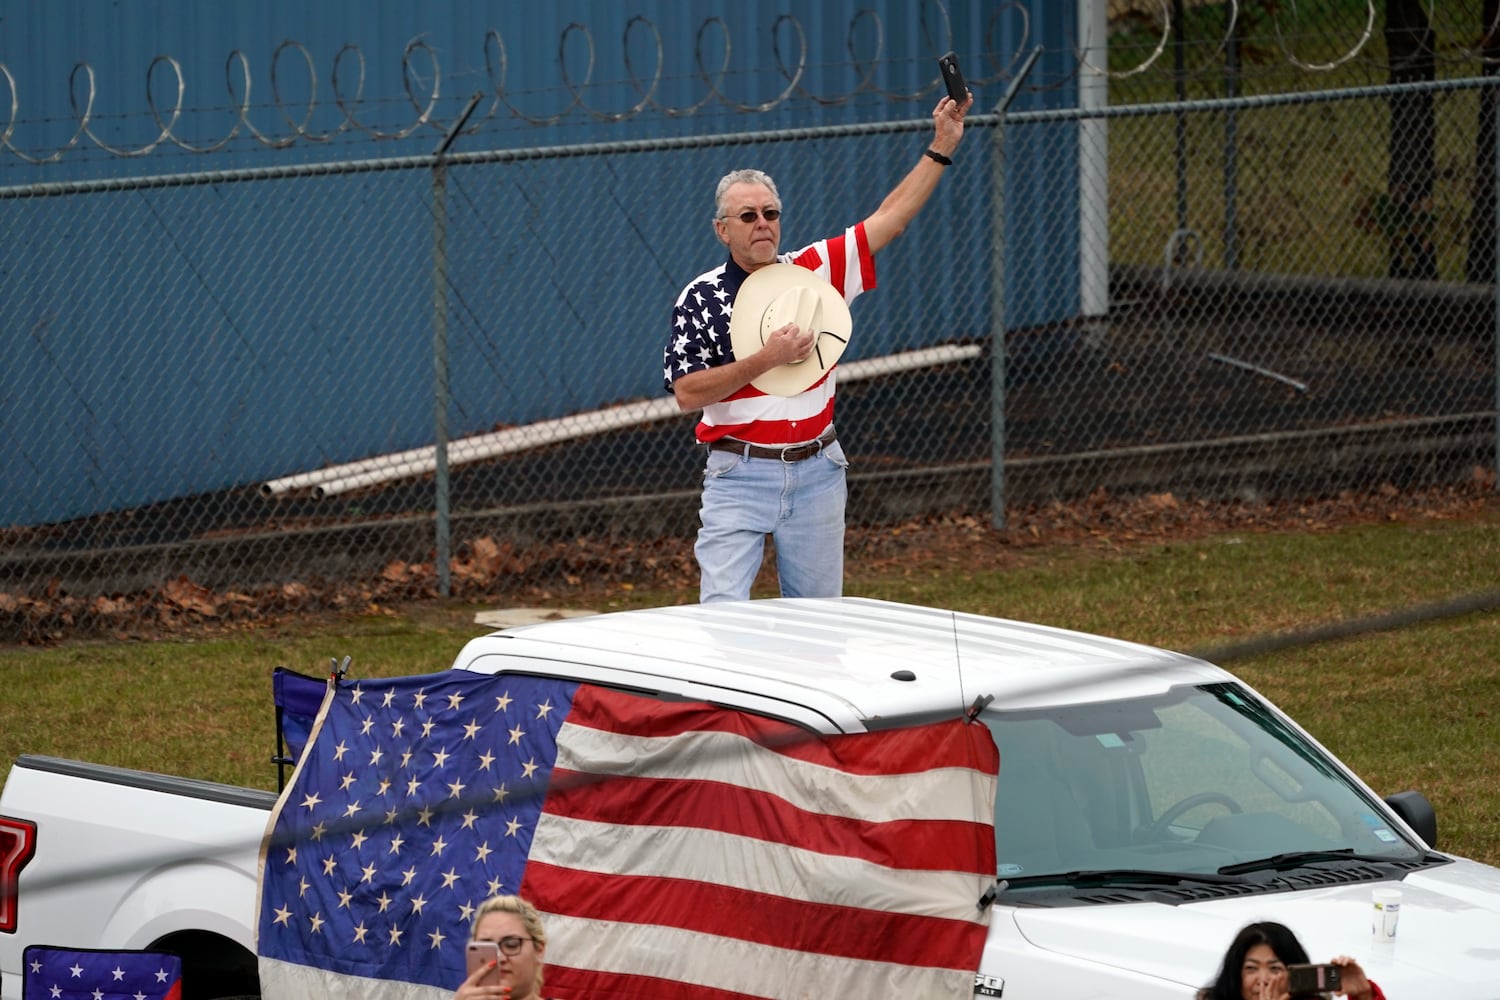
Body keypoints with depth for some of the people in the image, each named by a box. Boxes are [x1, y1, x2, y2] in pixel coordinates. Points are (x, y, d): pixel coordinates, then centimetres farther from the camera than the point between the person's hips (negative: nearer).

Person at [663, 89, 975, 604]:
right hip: (739, 477, -3)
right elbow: (686, 393, -11)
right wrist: (767, 358, -17)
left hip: (817, 471, 3)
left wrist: (942, 146, 1)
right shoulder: (700, 298, -3)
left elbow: (890, 218, 7)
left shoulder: (815, 269, 6)